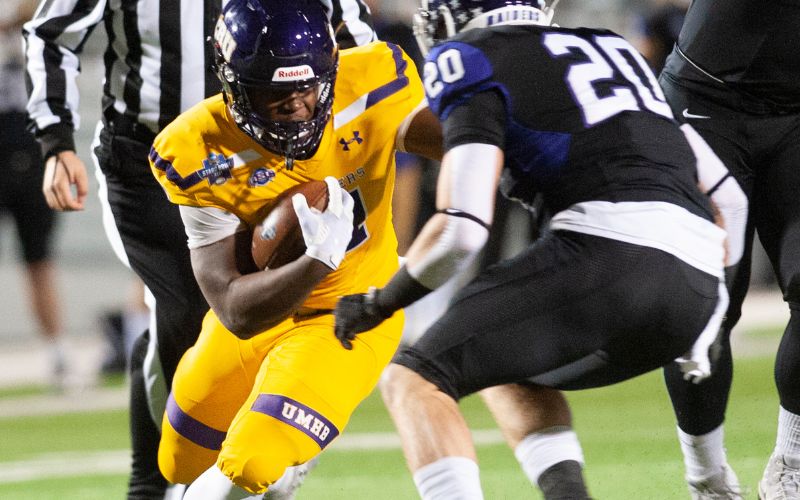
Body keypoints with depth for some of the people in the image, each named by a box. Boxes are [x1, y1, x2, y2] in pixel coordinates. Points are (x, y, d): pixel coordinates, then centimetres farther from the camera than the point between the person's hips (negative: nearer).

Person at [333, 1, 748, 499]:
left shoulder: (477, 64, 8)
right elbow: (727, 200, 29)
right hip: (701, 289, 7)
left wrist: (380, 303, 11)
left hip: (610, 250, -7)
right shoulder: (614, 49, 30)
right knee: (508, 372, 29)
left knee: (414, 381, -1)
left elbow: (461, 229, -5)